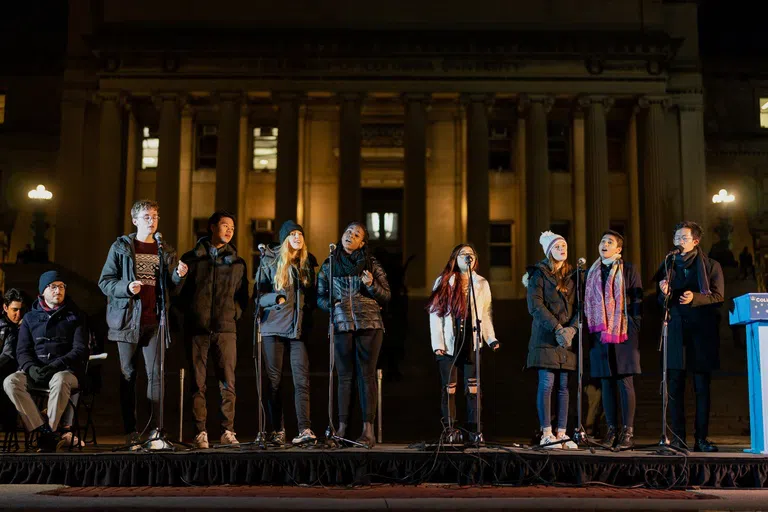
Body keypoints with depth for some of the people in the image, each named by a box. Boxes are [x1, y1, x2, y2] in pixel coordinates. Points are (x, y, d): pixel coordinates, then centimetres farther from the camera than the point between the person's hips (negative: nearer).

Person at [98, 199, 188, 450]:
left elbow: (171, 288, 14)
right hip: (128, 320, -2)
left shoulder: (166, 251, 13)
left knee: (156, 375, -4)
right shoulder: (121, 247, 5)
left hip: (154, 322, 2)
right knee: (128, 376, 2)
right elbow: (104, 281, 3)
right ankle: (130, 432, 8)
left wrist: (179, 276, -7)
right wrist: (126, 287, -15)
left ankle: (154, 432, -2)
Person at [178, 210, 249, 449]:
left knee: (228, 382, -2)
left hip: (225, 329, 1)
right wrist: (189, 313, 2)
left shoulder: (237, 263, 14)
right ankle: (200, 432, 6)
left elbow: (243, 296, 17)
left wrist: (234, 314, 4)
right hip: (197, 328, -1)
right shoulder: (192, 258, 8)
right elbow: (180, 292, 10)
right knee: (198, 382, 1)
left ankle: (228, 431, 4)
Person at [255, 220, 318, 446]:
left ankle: (305, 429, -12)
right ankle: (277, 430, 7)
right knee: (273, 380, 1)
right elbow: (259, 294, 1)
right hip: (273, 327, -1)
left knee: (302, 379, -8)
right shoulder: (270, 261, 4)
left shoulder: (307, 262, 12)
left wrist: (307, 313, 5)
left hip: (299, 328, 2)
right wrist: (277, 298, -17)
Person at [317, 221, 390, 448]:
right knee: (344, 376, 2)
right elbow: (320, 296, 11)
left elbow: (386, 296, 7)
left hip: (369, 324, -1)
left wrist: (371, 285, -11)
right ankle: (342, 427, 5)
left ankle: (368, 429, -1)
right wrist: (331, 304, -9)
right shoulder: (329, 265, 12)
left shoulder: (371, 264, 8)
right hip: (341, 324, 1)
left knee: (367, 375, -2)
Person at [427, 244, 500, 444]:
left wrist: (491, 338, -2)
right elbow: (435, 313, 1)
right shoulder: (443, 282, 6)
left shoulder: (481, 284, 13)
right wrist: (437, 343, -8)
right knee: (449, 387, 2)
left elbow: (485, 314, 12)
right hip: (449, 343, -1)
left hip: (472, 342, 1)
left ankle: (474, 430, 0)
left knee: (473, 387, -3)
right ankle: (449, 429, 7)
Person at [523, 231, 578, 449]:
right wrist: (557, 329, -16)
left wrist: (571, 329, -8)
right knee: (547, 383, -8)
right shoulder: (539, 274, 2)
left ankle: (561, 433, 6)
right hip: (546, 337, -4)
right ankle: (546, 434, -4)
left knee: (564, 385, 3)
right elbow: (535, 305, -9)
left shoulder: (572, 275, 16)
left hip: (568, 338, 4)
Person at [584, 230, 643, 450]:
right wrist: (589, 328, 8)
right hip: (600, 334, 4)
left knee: (625, 382, -4)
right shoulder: (592, 272, 16)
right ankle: (612, 429, 10)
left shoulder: (629, 270, 4)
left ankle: (628, 431, -2)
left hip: (624, 334, -4)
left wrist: (634, 329, -7)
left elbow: (637, 300, 1)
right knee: (606, 383, 5)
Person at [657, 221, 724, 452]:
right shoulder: (669, 266, 15)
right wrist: (664, 293, -7)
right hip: (676, 331, 2)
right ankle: (678, 437, 2)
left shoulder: (711, 266, 7)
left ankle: (701, 438, 3)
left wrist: (695, 298, -17)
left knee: (702, 387, 0)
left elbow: (718, 297, -2)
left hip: (702, 331, -2)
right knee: (675, 387, -1)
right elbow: (662, 303, 15)